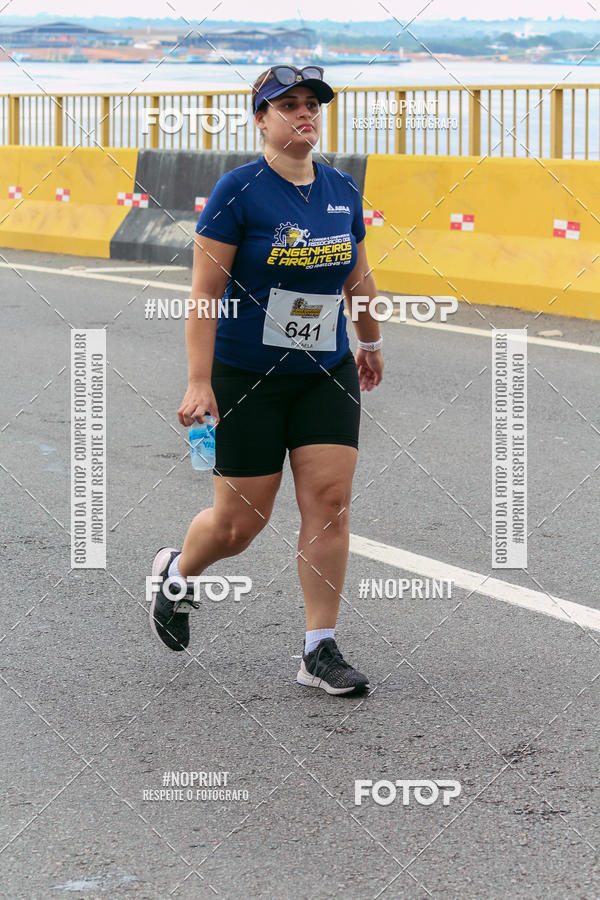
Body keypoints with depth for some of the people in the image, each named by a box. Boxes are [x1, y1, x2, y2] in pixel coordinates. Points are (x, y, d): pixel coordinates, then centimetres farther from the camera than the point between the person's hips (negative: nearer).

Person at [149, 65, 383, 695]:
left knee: (330, 502, -5)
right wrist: (199, 383, -18)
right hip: (246, 377, -4)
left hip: (326, 376, 5)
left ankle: (319, 652, 3)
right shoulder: (239, 190, -12)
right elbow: (204, 291, -14)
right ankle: (175, 573, 35)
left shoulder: (343, 191, 4)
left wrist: (370, 340, 31)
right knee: (239, 522, 2)